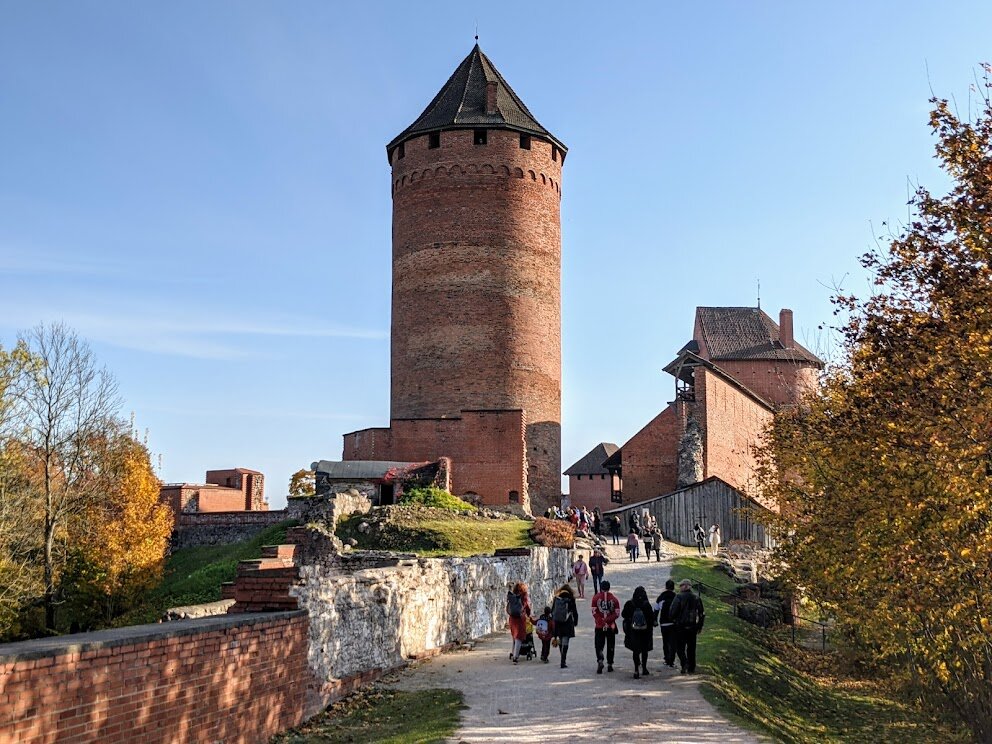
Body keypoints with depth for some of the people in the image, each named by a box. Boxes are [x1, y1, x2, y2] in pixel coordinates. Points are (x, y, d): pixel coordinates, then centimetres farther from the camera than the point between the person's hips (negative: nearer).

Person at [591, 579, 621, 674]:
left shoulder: (596, 597, -3)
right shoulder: (614, 598, 0)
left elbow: (594, 613, -5)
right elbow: (617, 613, -3)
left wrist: (601, 621, -5)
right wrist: (608, 620, -6)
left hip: (599, 627, -1)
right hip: (611, 626, 1)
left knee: (599, 645, 3)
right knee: (610, 646, 13)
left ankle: (600, 661, -20)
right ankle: (610, 665, 15)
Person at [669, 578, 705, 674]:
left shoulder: (678, 598, -11)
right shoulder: (696, 599, 6)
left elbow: (672, 612, -14)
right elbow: (701, 614, 11)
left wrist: (672, 619, 7)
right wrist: (700, 626, 18)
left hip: (681, 627, -4)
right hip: (693, 627, 4)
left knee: (680, 648, 4)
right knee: (691, 648, 13)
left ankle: (685, 664, -15)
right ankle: (691, 668, 15)